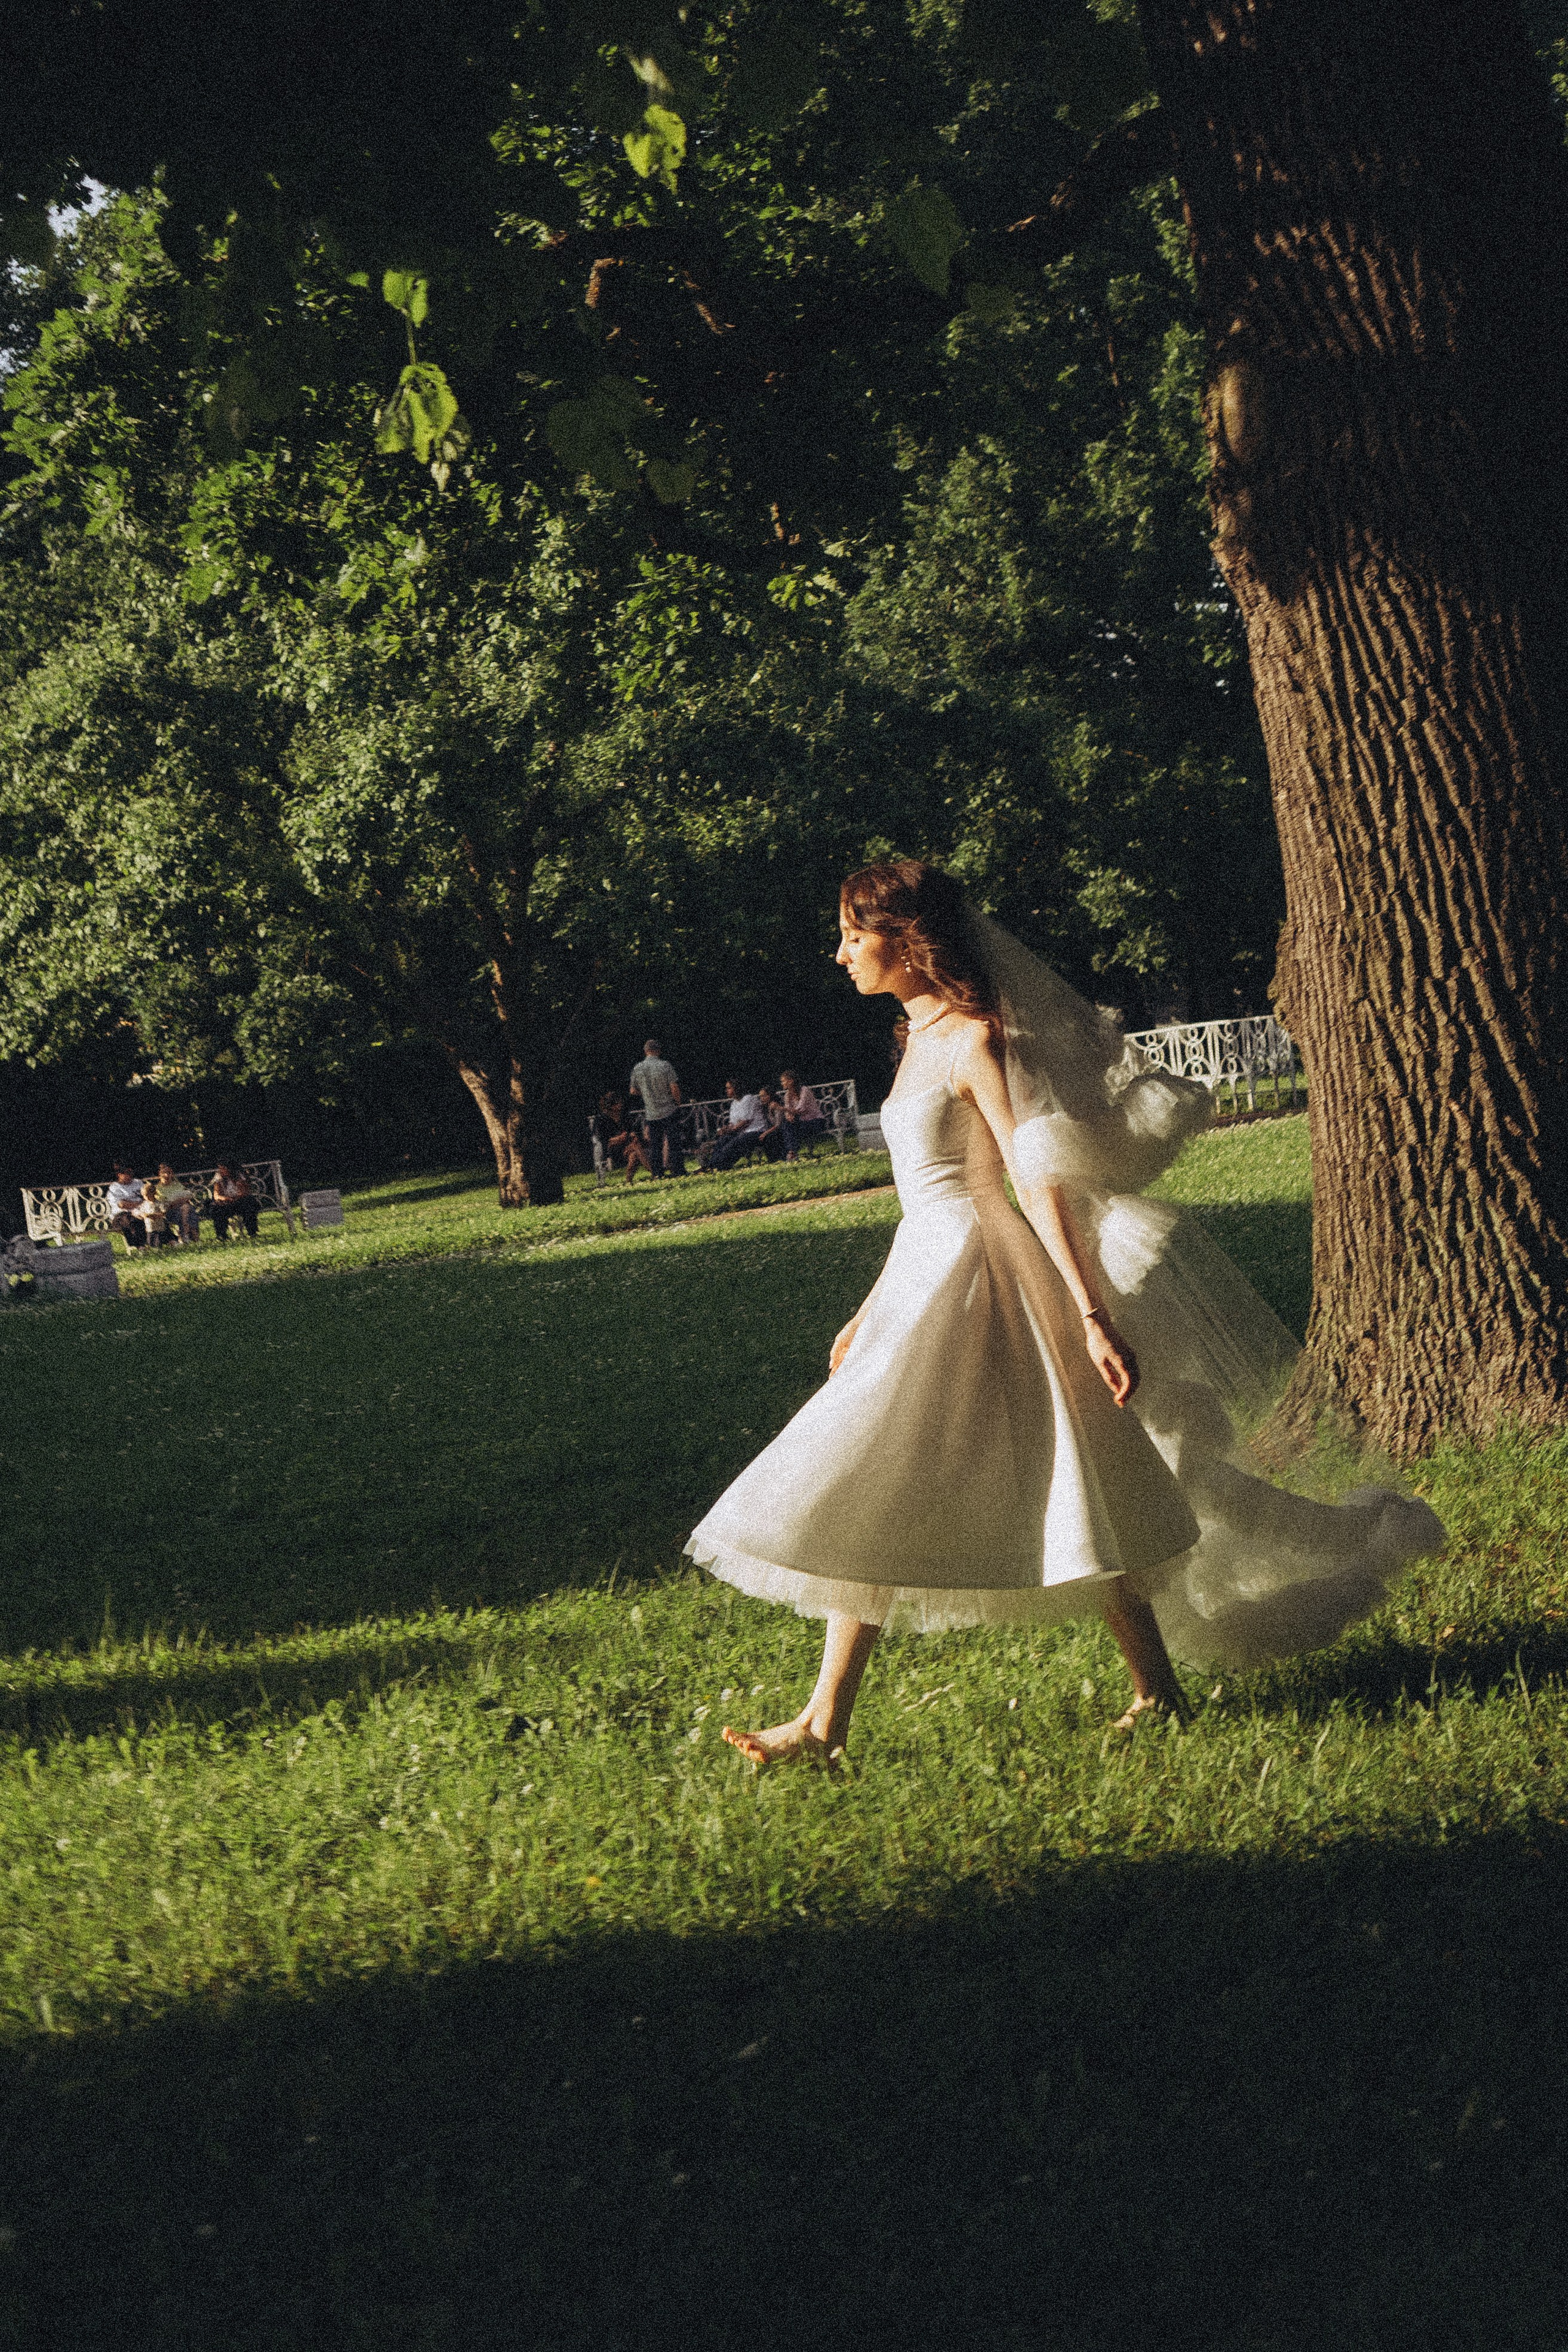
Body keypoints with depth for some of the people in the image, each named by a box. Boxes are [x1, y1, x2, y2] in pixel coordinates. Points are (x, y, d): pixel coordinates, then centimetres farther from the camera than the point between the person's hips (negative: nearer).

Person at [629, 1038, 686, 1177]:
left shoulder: (638, 1069, 1)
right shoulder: (664, 1066, -10)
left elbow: (633, 1091, 11)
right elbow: (674, 1088, -12)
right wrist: (678, 1102, 4)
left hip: (651, 1113, 3)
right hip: (669, 1111, -3)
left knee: (654, 1145, 7)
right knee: (673, 1141, 0)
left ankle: (657, 1172, 6)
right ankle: (677, 1169, -2)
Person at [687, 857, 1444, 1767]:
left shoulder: (972, 1039, -13)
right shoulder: (926, 1037, 15)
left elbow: (1039, 1181, -18)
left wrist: (1093, 1316, -24)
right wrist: (870, 1312, 26)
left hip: (972, 1282, -9)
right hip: (930, 1283, 9)